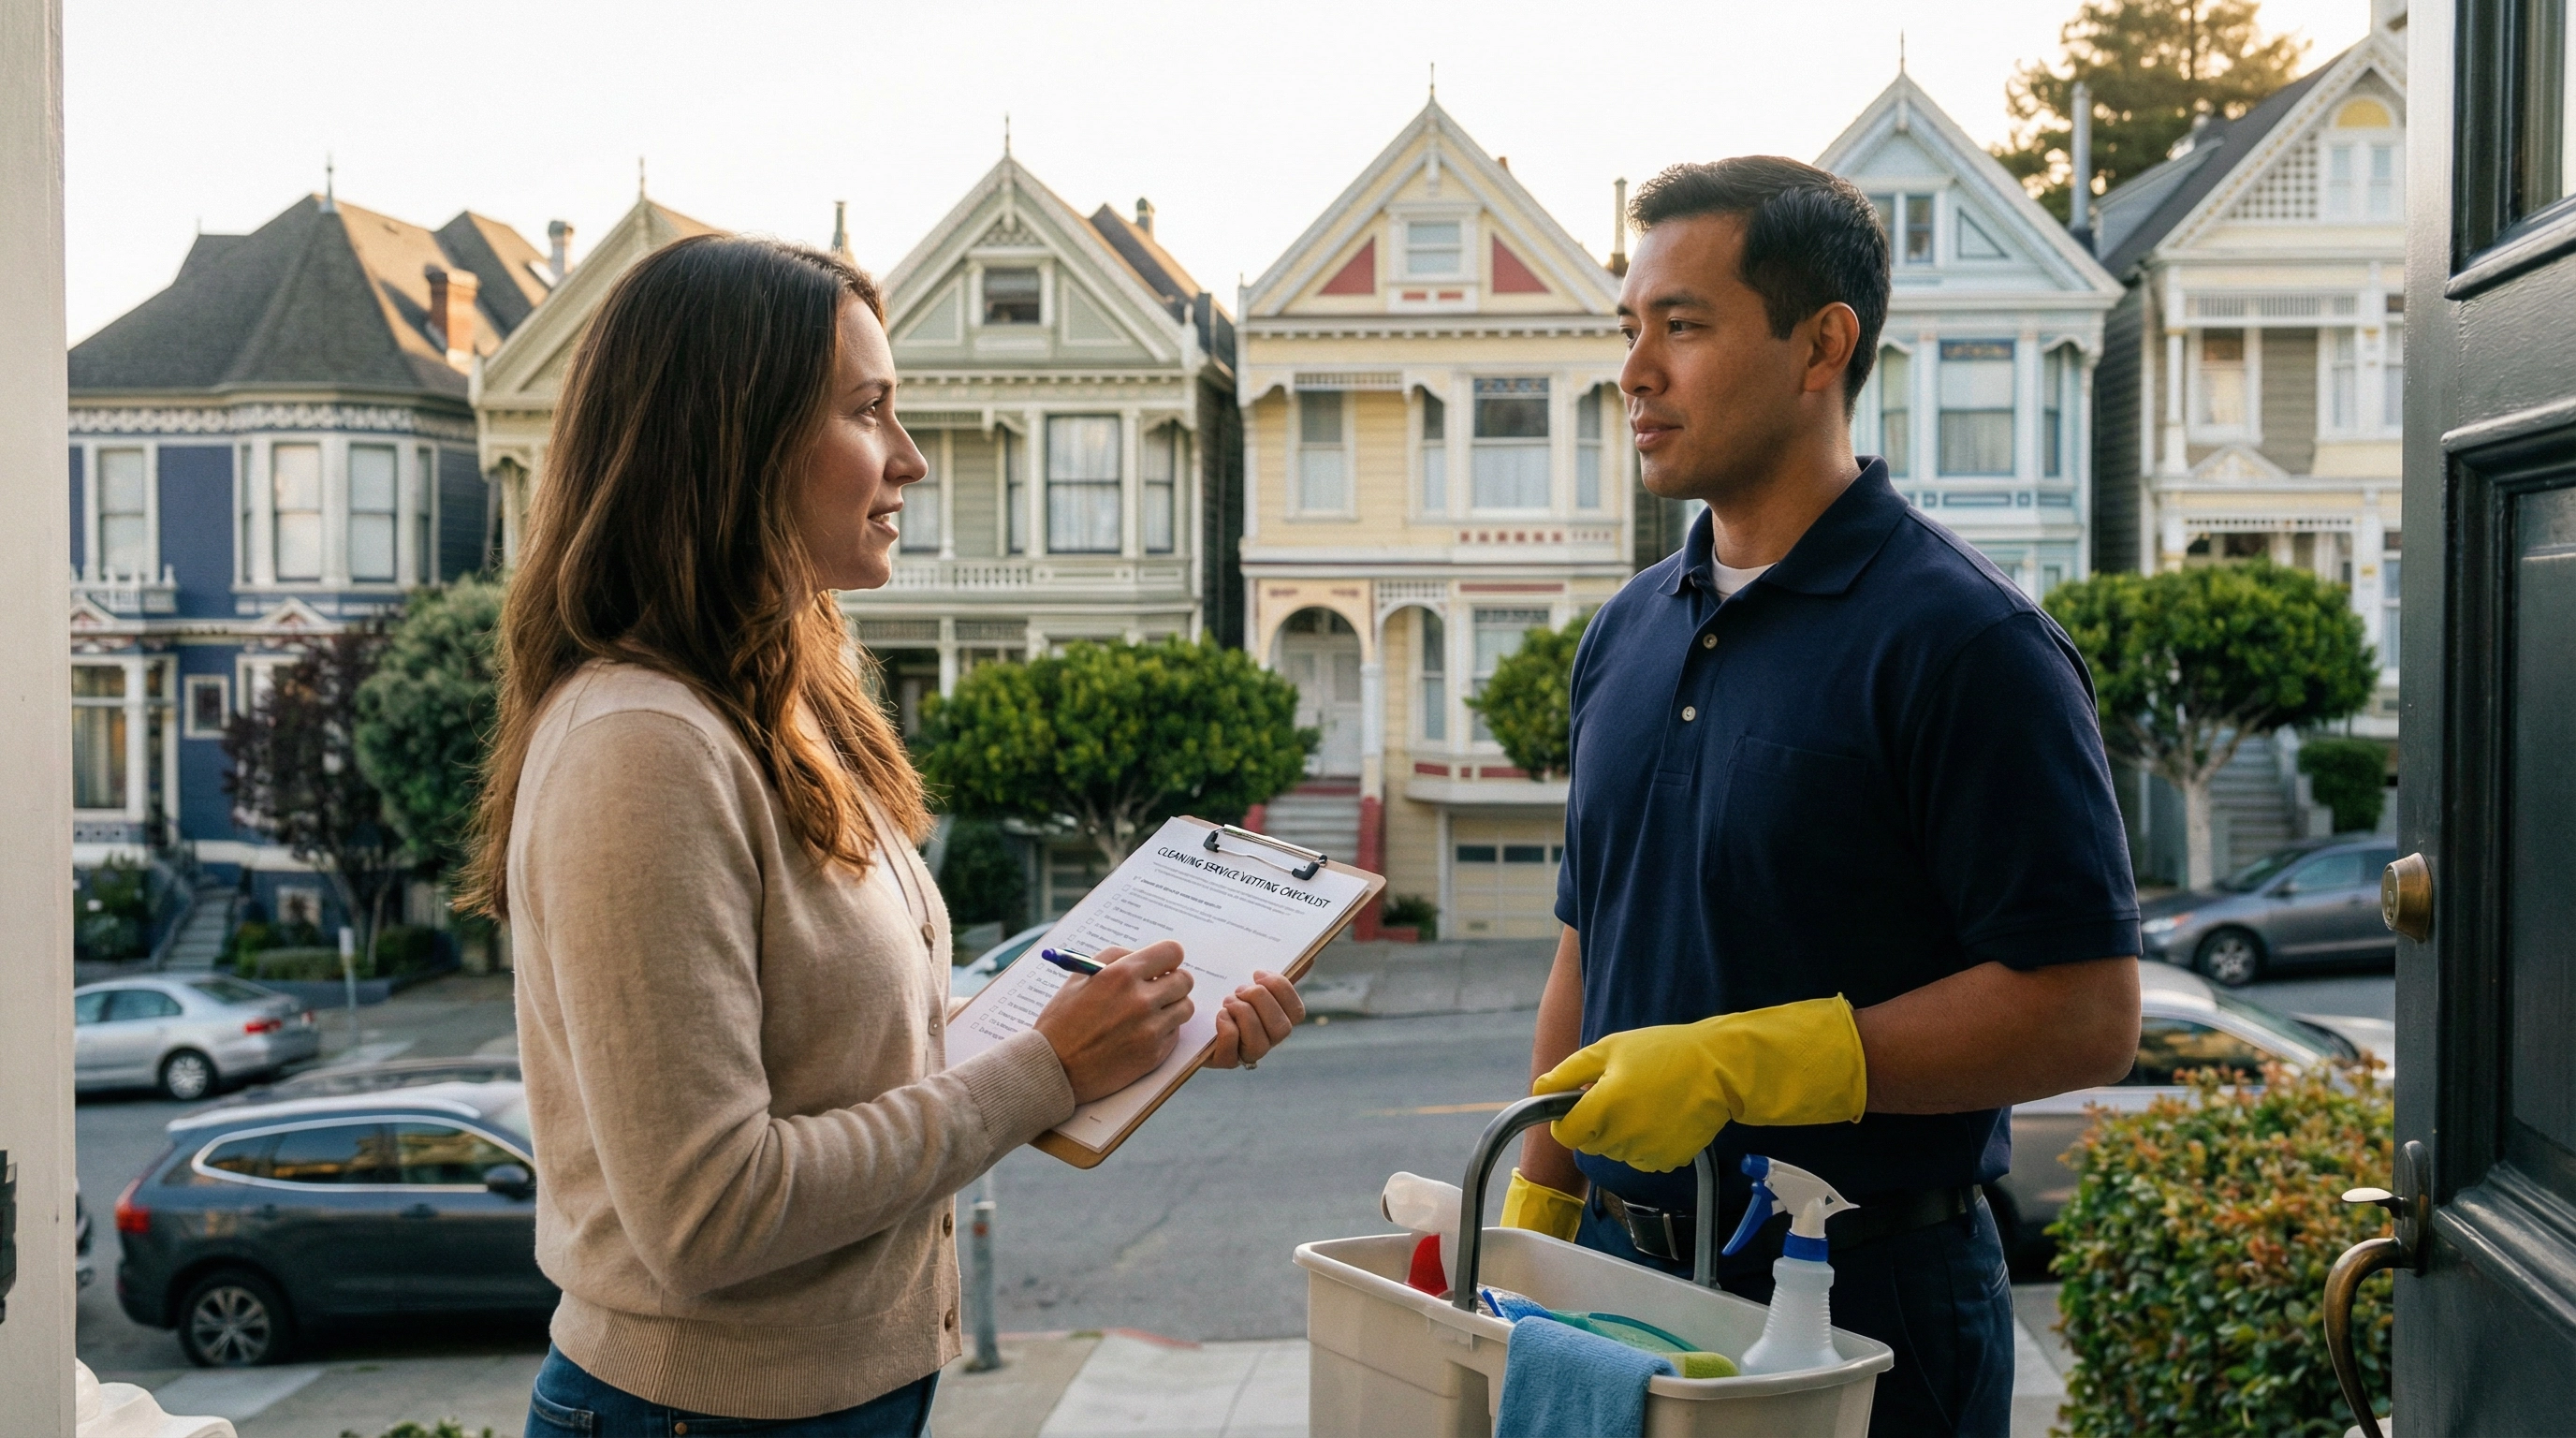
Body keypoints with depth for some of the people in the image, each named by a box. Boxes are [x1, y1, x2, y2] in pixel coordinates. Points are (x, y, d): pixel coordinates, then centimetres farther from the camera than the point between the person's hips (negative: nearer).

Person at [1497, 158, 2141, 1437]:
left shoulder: (1966, 645, -14)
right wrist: (1531, 1222, 10)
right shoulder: (1626, 635, 8)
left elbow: (2086, 1014, -19)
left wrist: (1736, 1064, -23)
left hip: (1863, 1316, -6)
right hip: (1623, 1278, 6)